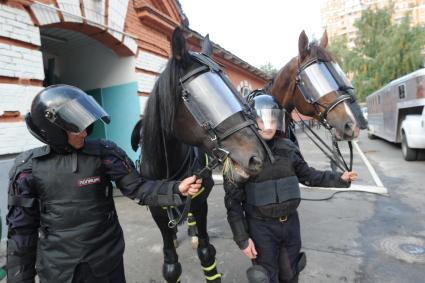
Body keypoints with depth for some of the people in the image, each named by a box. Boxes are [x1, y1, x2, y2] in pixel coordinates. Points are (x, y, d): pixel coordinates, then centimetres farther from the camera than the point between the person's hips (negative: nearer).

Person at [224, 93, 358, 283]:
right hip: (261, 227, -4)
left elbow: (308, 175, 10)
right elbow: (233, 200, -14)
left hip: (290, 222, 5)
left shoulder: (288, 148, -4)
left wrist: (339, 179, 0)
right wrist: (242, 238, -14)